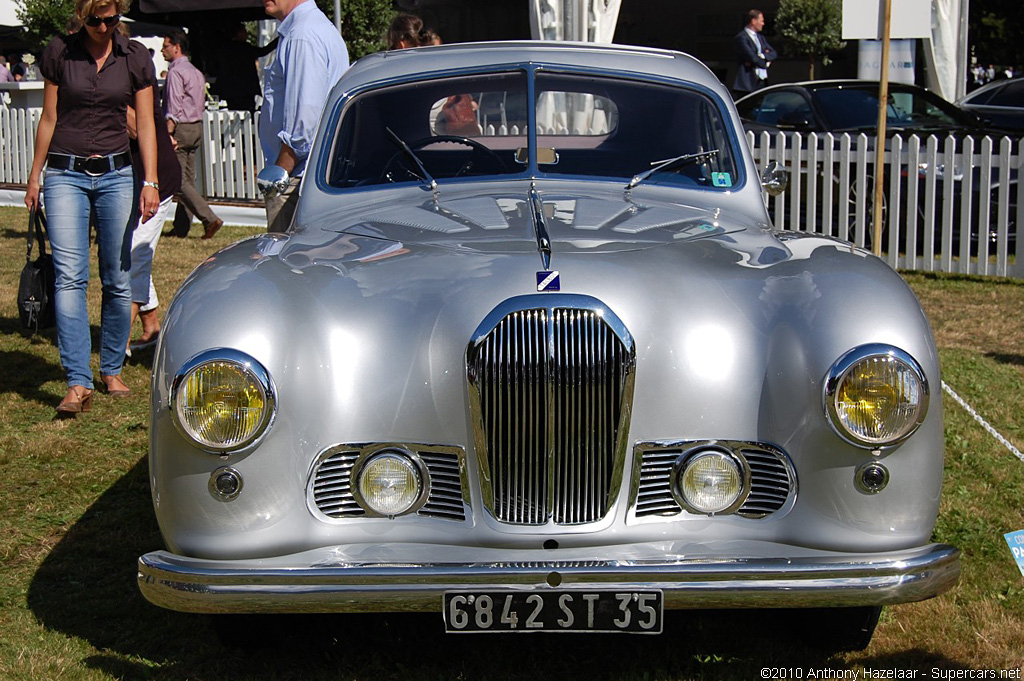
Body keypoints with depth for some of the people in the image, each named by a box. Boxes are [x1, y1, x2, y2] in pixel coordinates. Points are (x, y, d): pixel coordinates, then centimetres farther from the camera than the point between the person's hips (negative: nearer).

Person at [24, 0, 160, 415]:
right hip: (65, 174, -1)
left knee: (118, 280, 3)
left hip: (116, 174, 1)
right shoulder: (59, 53, 3)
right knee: (69, 277, -11)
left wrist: (150, 181, -5)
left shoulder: (135, 58, 4)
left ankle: (111, 370, 20)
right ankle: (78, 383, -14)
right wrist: (34, 176, 9)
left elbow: (145, 123, 4)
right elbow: (49, 118, 9)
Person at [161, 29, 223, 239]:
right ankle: (181, 227, 13)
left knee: (179, 181, -8)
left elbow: (174, 108, -19)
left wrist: (168, 134, -21)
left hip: (181, 128, -9)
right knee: (188, 179, 9)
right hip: (197, 127, 9)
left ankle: (210, 219, -17)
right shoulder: (196, 72, 16)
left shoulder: (175, 72, -11)